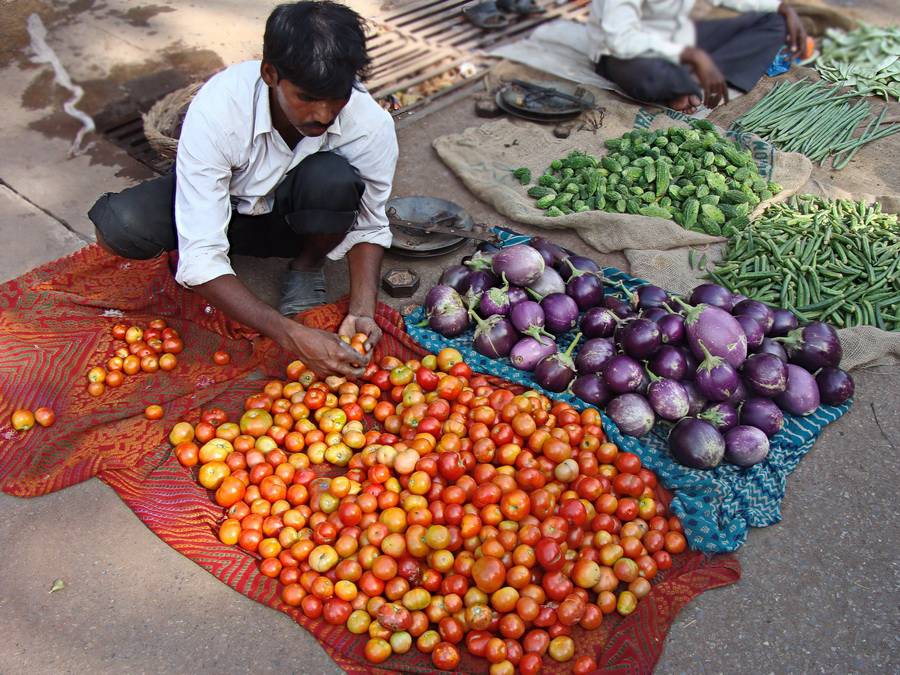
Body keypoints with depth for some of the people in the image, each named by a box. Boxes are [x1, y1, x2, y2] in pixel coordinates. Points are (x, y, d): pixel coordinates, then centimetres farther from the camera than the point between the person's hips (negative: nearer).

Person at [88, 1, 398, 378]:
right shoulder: (216, 110, -34)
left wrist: (361, 311, -29)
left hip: (296, 217, 1)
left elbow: (370, 226, -12)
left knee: (334, 178, -35)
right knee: (119, 227, -30)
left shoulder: (371, 124, -28)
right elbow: (201, 256, -35)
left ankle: (306, 269, -3)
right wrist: (292, 337, -45)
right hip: (223, 207, 0)